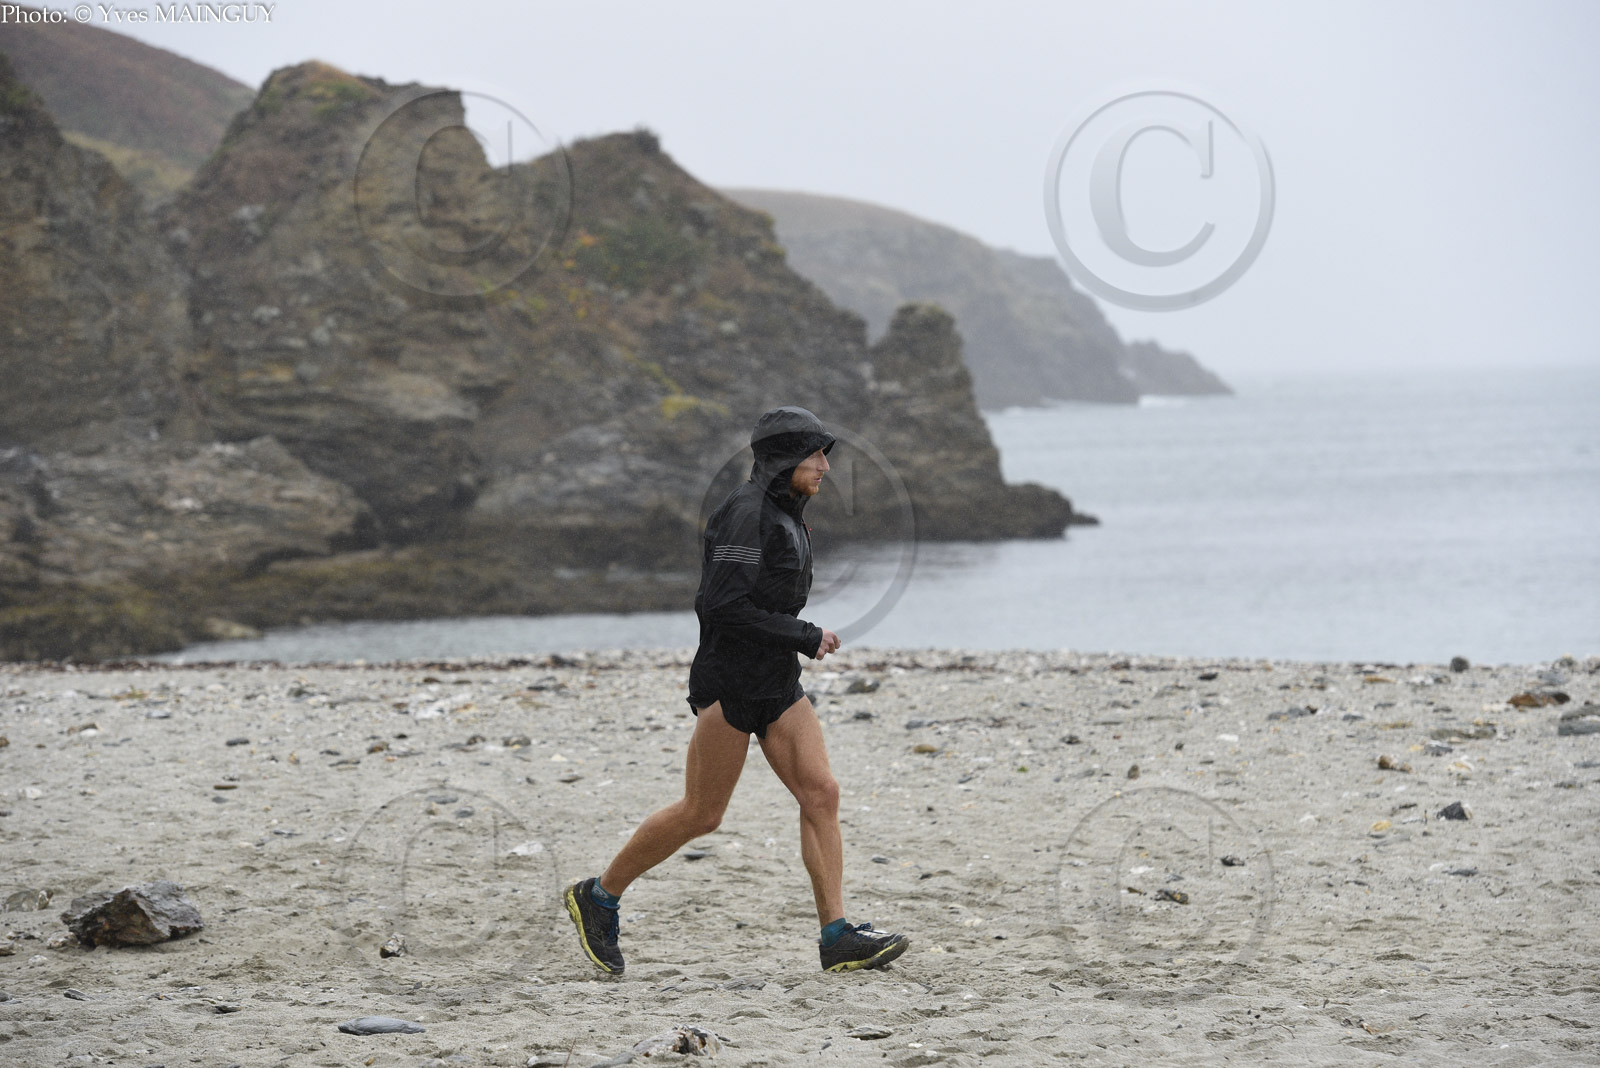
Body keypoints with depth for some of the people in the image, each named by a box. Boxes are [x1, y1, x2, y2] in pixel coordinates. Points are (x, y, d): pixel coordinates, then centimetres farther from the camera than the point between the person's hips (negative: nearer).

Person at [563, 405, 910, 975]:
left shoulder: (785, 516, 14)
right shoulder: (746, 513, -16)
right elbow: (724, 606, -23)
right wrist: (803, 638, -18)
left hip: (777, 684, 9)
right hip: (731, 685, -9)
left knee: (820, 793, -4)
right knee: (701, 814, -2)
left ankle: (837, 937, -8)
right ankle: (598, 896, 15)